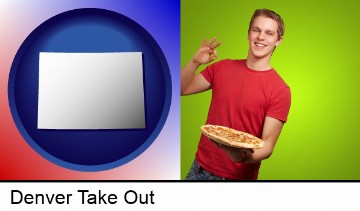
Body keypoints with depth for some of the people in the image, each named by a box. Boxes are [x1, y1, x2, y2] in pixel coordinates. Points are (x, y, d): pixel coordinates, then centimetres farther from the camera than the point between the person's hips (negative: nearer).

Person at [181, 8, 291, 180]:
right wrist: (195, 62, -14)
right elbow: (182, 89, 3)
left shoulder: (280, 91, -13)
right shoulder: (223, 67, 1)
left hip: (238, 176, -4)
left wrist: (243, 156, -34)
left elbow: (267, 145, -14)